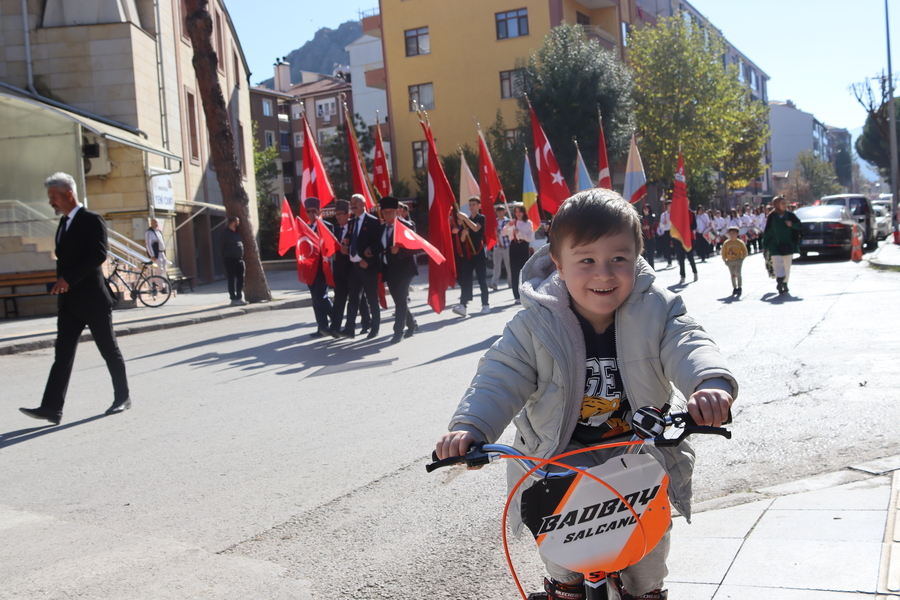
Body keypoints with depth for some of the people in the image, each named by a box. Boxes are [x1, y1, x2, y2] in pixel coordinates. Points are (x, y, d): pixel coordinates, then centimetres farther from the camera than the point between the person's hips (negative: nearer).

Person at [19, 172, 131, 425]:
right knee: (63, 353, 0)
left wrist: (69, 278, -24)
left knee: (109, 350, 4)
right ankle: (52, 407, -5)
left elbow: (99, 255, -21)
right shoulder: (64, 223, 16)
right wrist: (61, 284, 13)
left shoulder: (92, 220, -10)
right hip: (69, 301, 8)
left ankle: (122, 397, 17)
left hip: (93, 299, -8)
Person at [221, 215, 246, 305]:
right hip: (230, 260, -7)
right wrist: (224, 259, -11)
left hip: (239, 259, 7)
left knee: (240, 279, 7)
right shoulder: (226, 233, -5)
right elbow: (223, 247, -6)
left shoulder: (237, 232, 15)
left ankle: (239, 298, 14)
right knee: (232, 280, -2)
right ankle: (233, 299, 0)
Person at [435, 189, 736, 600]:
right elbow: (502, 377, -15)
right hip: (563, 451, 0)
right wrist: (470, 426, -33)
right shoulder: (537, 325, -13)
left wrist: (711, 382, -51)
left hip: (640, 445, 0)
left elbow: (686, 346, -26)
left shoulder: (657, 310, -11)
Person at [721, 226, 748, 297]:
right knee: (732, 275, 7)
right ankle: (734, 288, 20)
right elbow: (723, 252, 5)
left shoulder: (740, 242, -9)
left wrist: (742, 259, 0)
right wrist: (725, 260, 4)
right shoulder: (726, 243, -5)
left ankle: (740, 288, -4)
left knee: (738, 273, -16)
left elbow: (744, 251, 4)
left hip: (738, 260, -3)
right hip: (730, 261, 3)